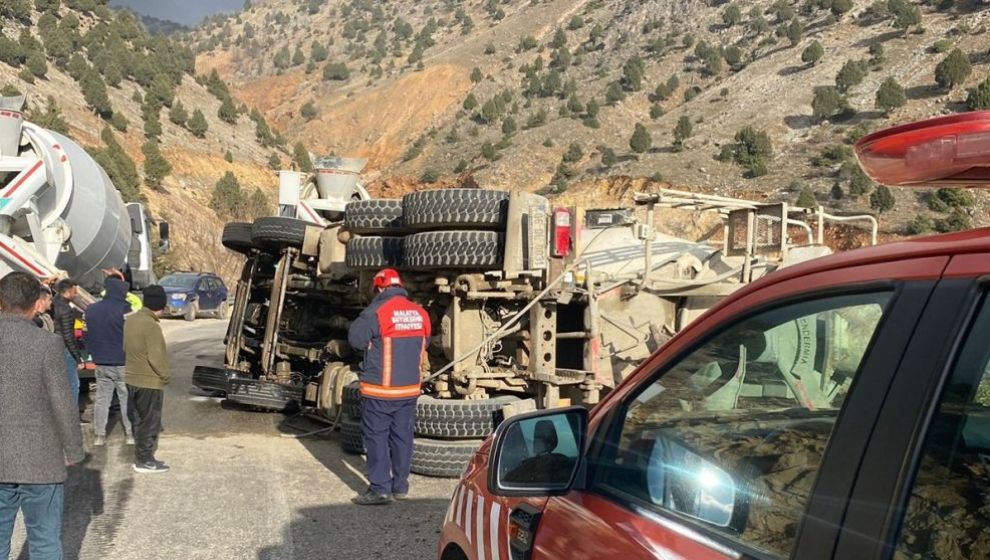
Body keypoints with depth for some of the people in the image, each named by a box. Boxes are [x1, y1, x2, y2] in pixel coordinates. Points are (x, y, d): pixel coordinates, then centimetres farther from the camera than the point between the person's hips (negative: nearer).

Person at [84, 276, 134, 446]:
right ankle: (130, 434, 11)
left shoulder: (90, 310, 5)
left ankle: (100, 435, 12)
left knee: (101, 399, 10)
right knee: (126, 400, 6)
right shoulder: (124, 310, -15)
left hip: (101, 364, 5)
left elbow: (87, 334, 12)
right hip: (122, 363, -5)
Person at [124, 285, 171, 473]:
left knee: (140, 419, 19)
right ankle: (145, 460, 10)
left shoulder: (130, 320, 5)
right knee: (150, 422, 3)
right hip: (150, 381, -9)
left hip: (133, 378, 9)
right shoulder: (151, 325, -23)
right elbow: (156, 357, -24)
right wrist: (166, 375, -10)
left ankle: (140, 456, 27)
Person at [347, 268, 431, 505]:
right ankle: (400, 486, 22)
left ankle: (380, 488, 1)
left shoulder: (377, 311, -15)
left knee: (377, 436, 2)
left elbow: (355, 338, -11)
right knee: (402, 436, 13)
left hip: (380, 389, -6)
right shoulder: (420, 313, 3)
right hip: (410, 388, 6)